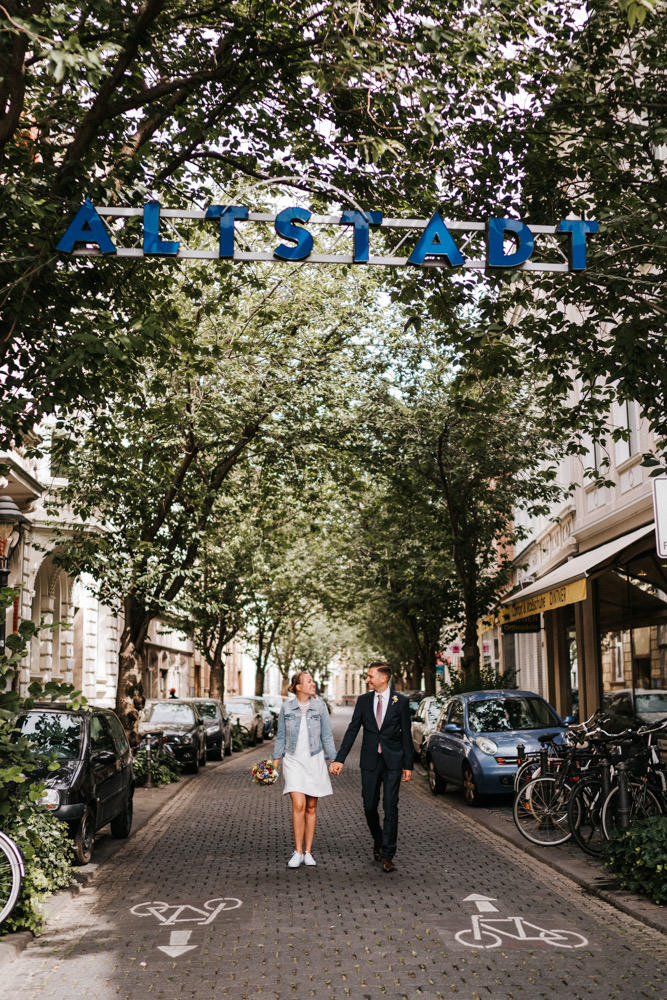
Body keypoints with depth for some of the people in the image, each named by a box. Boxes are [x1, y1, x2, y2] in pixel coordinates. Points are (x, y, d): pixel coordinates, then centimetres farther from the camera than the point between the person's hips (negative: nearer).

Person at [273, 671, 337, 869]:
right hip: (293, 760, -1)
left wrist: (334, 761, 1)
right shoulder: (287, 708, 1)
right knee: (298, 805, -13)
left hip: (314, 760, 1)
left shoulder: (319, 706, 2)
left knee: (311, 808, 5)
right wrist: (275, 763, 6)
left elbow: (327, 736, 6)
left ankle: (308, 852, 14)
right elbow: (281, 737, 9)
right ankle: (298, 852, -6)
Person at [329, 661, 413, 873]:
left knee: (390, 807, -5)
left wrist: (408, 765, 0)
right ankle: (378, 841, 33)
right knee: (369, 806, 7)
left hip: (393, 761, -2)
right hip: (370, 761, 3)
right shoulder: (363, 700, 4)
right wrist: (339, 759, -3)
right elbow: (352, 730, 4)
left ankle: (387, 855, 1)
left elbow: (406, 734, 1)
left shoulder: (400, 701, -2)